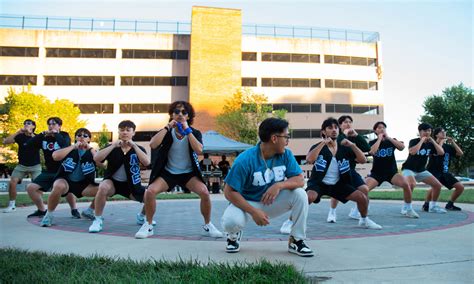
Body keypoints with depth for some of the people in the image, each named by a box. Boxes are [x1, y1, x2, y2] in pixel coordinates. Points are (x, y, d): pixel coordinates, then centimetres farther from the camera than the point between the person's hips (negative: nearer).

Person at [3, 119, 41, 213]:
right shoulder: (20, 136, -2)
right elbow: (5, 142, -15)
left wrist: (31, 134, -32)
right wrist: (18, 132, -24)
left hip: (35, 166, -2)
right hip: (22, 165, 2)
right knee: (12, 182, -12)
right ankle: (12, 205, 2)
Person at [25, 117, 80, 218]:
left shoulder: (64, 135, -4)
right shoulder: (44, 138, 7)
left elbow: (65, 145, -28)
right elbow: (28, 144, -5)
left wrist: (55, 133, -18)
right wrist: (42, 134, -12)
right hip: (49, 171, 6)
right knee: (30, 188, -2)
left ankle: (74, 210, -8)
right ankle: (41, 210, 16)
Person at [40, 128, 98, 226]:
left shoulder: (91, 153, 7)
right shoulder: (69, 149, 4)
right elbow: (55, 156, -18)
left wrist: (90, 148, -15)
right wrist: (74, 146, -16)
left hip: (84, 184, 3)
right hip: (65, 181, -2)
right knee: (59, 186, -38)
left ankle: (88, 211, 11)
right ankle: (49, 215, -14)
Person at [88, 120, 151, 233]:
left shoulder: (139, 148, -1)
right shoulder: (112, 147, -3)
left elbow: (146, 163, -21)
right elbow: (96, 158, -20)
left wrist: (134, 146, -24)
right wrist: (113, 146, -25)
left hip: (131, 184, 2)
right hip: (112, 182, -2)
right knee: (103, 187, -35)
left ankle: (141, 217, 20)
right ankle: (98, 220, -18)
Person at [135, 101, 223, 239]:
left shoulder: (195, 133, -3)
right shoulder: (166, 131, -2)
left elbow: (199, 150, -23)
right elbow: (152, 144, -21)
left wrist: (187, 130, -22)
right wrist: (167, 127, -19)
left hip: (189, 173, 0)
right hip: (168, 172, 1)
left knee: (204, 192, -25)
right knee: (150, 191, -23)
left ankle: (207, 225, -1)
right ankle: (148, 226, -1)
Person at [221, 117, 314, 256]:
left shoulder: (286, 154, -10)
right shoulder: (245, 160, -24)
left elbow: (300, 180, -12)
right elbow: (229, 192, -20)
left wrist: (279, 185, -32)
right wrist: (254, 211, -29)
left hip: (273, 202, 4)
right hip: (247, 203, -4)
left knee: (300, 194, -20)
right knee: (230, 222, -34)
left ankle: (297, 241, -3)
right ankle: (234, 236, 6)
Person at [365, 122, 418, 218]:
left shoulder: (391, 141, 4)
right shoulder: (372, 142, -1)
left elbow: (402, 147, -15)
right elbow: (372, 151, -23)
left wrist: (388, 138, -15)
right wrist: (379, 139, -14)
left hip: (392, 172, 1)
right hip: (376, 173, -1)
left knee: (406, 184, -24)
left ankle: (408, 209, -4)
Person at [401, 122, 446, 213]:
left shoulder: (430, 144, 3)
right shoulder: (414, 141, -13)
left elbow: (441, 152, -9)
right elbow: (412, 152, -35)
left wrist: (432, 141, -12)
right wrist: (422, 140, -25)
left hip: (421, 170, 7)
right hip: (409, 169, -7)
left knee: (438, 185, 0)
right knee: (412, 184, -35)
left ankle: (433, 206, 17)